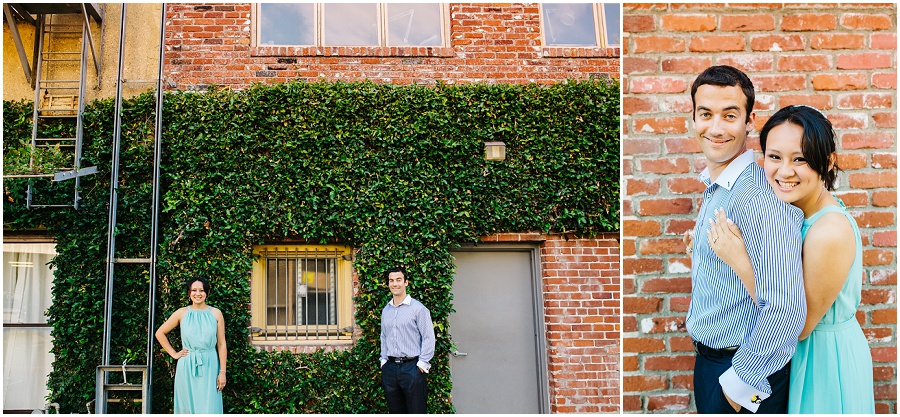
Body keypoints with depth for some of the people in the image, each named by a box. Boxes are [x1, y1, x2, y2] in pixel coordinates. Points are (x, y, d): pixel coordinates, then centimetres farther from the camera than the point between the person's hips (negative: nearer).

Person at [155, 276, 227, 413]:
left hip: (209, 367, -1)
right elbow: (160, 333, 12)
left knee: (209, 407, -4)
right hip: (187, 367, 1)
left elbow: (221, 344, 2)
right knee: (188, 407, 4)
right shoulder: (182, 313, 3)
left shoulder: (216, 314, 3)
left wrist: (222, 372, -3)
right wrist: (174, 353, 6)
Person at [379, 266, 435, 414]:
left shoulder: (418, 308, -6)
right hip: (390, 367, 6)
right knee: (395, 412, 11)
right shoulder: (386, 310, 14)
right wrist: (383, 359, 12)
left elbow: (428, 338, -8)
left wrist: (422, 363, -11)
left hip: (412, 367, -6)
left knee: (416, 412, -3)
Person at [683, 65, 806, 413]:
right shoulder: (714, 188, 5)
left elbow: (786, 310, -30)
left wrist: (742, 381, -20)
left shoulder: (760, 198, -25)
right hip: (707, 360, 8)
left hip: (744, 371, -8)